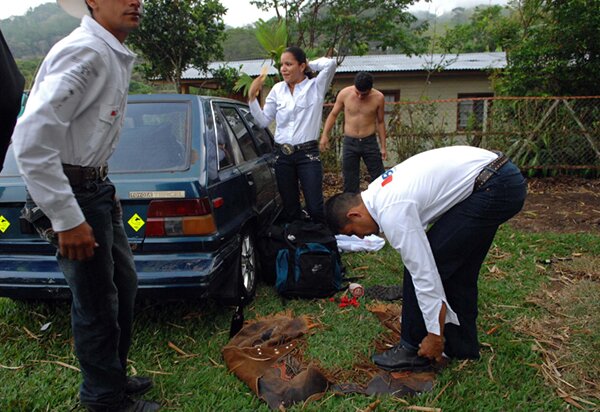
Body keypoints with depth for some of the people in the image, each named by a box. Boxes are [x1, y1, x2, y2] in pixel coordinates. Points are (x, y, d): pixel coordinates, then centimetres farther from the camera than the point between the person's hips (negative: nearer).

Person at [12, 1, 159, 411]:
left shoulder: (116, 55, 11)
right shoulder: (84, 51, -20)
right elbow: (31, 137, -28)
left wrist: (102, 188, 18)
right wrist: (67, 219, -26)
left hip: (96, 186, 10)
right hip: (72, 192, -10)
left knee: (124, 284, 19)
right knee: (97, 303, 2)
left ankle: (115, 375, 39)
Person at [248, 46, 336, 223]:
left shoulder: (316, 86, 0)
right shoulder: (277, 89, 10)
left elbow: (330, 63, -17)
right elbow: (263, 121, 11)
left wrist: (309, 65, -1)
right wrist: (252, 96, 2)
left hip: (308, 154, -4)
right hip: (282, 155, 4)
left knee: (315, 209, -7)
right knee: (290, 209, 11)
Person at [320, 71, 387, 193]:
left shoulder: (378, 98, -8)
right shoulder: (344, 94, -8)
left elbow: (380, 122, 4)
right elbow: (333, 114, 5)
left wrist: (383, 147, 4)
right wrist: (325, 135, -4)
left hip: (370, 142, 0)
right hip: (350, 143, 0)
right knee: (350, 182, 5)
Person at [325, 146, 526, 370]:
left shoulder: (391, 211, -18)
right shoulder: (380, 189, 11)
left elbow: (423, 270, -15)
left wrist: (434, 335, -4)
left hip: (492, 189, -10)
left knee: (421, 265, -5)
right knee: (457, 264, 17)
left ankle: (414, 350, 10)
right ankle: (462, 347, 30)